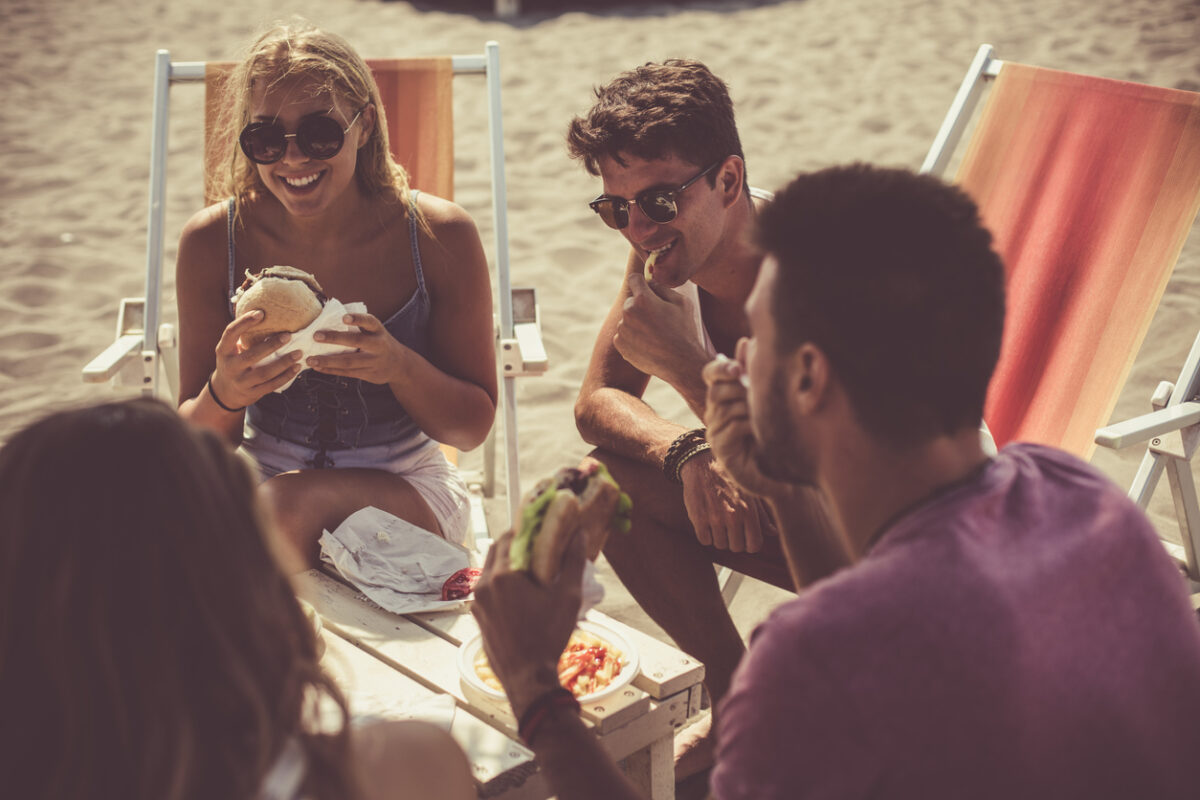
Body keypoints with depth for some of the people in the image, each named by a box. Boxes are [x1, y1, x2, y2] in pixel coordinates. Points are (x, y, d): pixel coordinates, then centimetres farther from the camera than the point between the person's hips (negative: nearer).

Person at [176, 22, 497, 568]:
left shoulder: (439, 235, -12)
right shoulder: (212, 241, -9)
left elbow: (472, 427, -6)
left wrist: (400, 368, -26)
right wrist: (224, 395, -27)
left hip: (407, 488, -1)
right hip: (262, 482, 2)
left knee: (292, 504, -34)